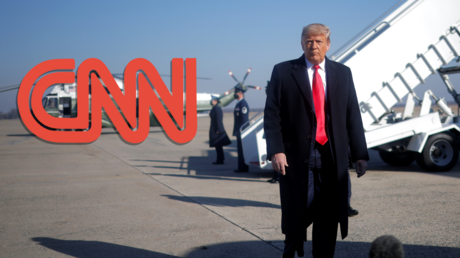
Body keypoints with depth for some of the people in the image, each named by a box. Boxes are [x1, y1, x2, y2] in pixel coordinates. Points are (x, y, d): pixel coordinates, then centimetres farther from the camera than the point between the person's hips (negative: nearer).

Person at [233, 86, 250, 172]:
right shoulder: (239, 104, 18)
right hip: (239, 131, 10)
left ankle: (243, 167, -5)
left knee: (242, 149, -8)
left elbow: (244, 118, -20)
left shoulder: (243, 104, -14)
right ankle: (241, 167, 15)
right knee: (240, 149, 11)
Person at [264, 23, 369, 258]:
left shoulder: (343, 73, 10)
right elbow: (272, 115, -3)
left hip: (332, 157, 3)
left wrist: (360, 154, 4)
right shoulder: (283, 71, 2)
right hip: (297, 156, -2)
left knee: (328, 218, 8)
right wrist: (276, 151, -14)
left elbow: (353, 116, 8)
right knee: (297, 215, 5)